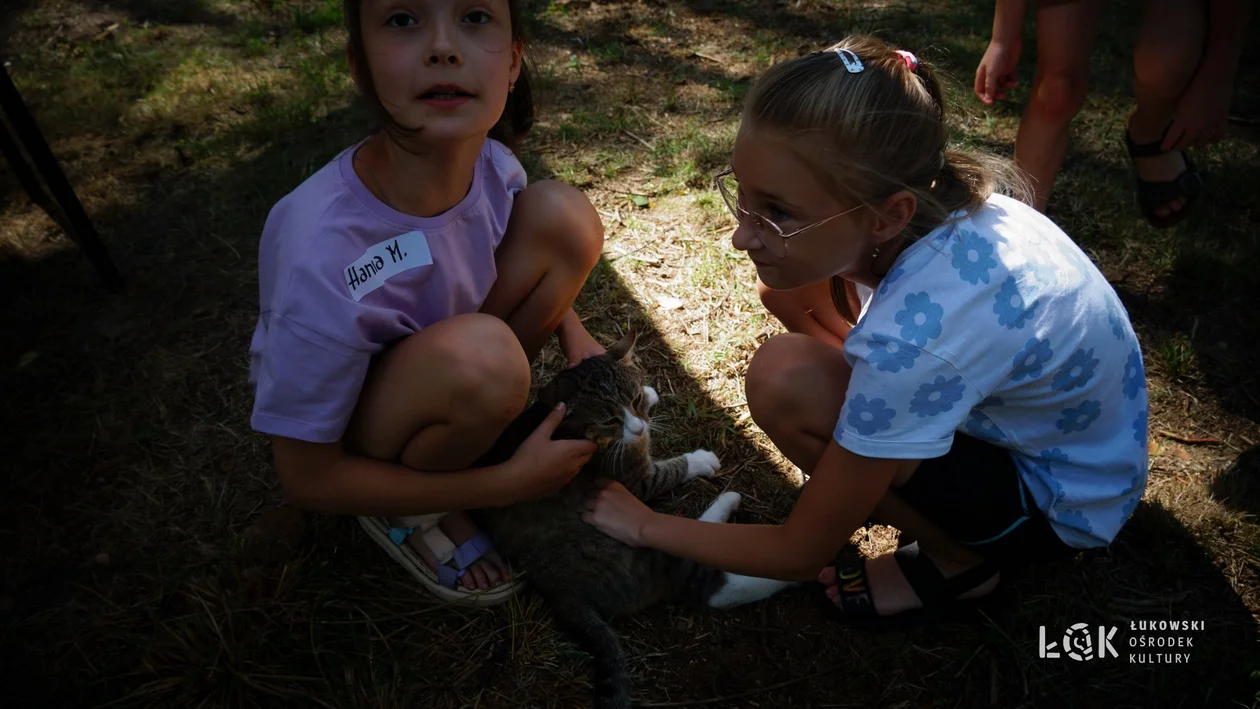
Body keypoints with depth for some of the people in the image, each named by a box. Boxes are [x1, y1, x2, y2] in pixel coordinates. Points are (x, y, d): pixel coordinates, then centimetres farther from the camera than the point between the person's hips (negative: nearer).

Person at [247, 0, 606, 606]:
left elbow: (540, 258, 7)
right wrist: (509, 483, -22)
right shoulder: (321, 258, -37)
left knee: (564, 217, -12)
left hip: (438, 377, 5)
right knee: (480, 357, -36)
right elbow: (307, 480, -23)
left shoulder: (491, 164, -20)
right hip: (342, 438, -5)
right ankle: (406, 512, -2)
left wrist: (575, 336, -11)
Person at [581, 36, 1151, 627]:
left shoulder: (914, 340, -38)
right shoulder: (938, 196, -19)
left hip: (1060, 507, -6)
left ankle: (956, 560, -3)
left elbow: (802, 554, -23)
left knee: (784, 382, -28)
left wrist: (644, 525, -11)